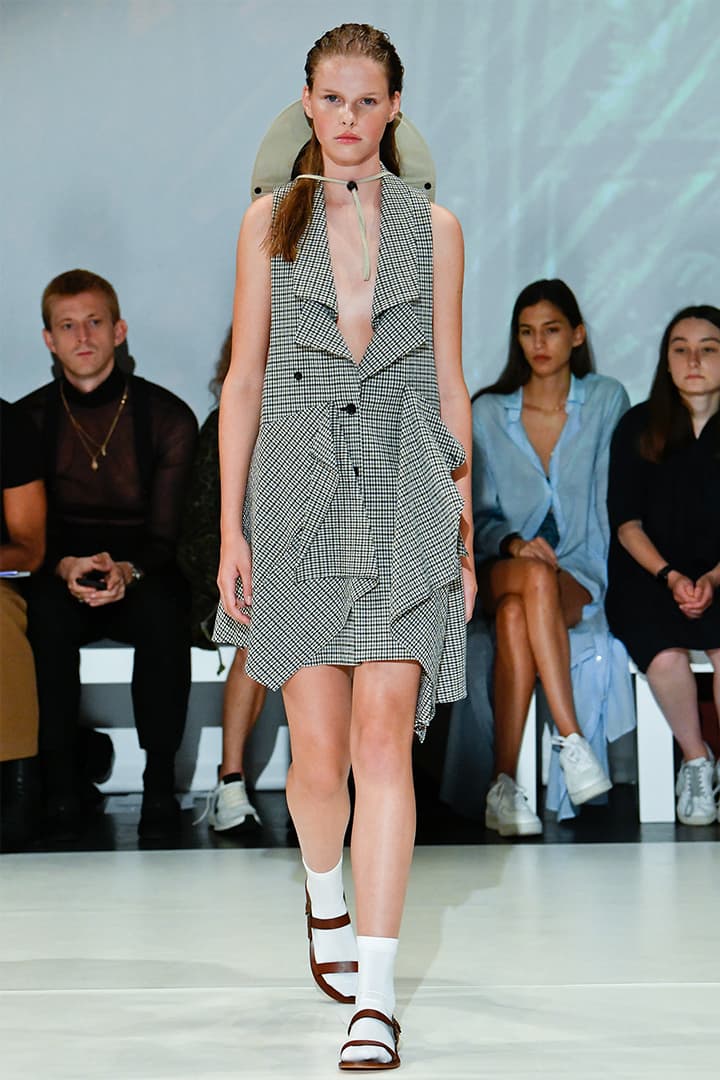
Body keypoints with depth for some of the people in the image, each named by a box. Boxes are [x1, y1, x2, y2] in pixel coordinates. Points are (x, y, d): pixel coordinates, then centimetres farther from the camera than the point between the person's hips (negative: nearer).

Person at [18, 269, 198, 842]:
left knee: (164, 615, -35)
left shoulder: (168, 416, -1)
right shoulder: (28, 420, 2)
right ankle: (59, 780, -23)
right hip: (60, 575, 1)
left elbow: (167, 533, -4)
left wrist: (128, 572, -26)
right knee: (43, 619, -34)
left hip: (143, 576, -1)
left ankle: (160, 780, -24)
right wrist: (65, 567, -23)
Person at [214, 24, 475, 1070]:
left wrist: (463, 528, 7)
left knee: (383, 738, -12)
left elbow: (448, 381, 10)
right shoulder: (270, 221, 8)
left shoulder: (433, 227, 8)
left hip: (405, 495, -1)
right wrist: (231, 526, 1)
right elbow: (243, 377, 7)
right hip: (298, 492, 1)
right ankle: (325, 896, 34)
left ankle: (376, 995, -13)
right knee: (320, 755, 0)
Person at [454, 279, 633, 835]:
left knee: (516, 616, -38)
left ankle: (504, 785, -41)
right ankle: (573, 741, -44)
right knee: (534, 577, -39)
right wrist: (515, 544, -15)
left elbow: (614, 499, 6)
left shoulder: (607, 400, 8)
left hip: (581, 580, -1)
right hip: (500, 572, 1)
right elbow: (480, 514, 6)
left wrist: (598, 572, -8)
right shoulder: (488, 413, 10)